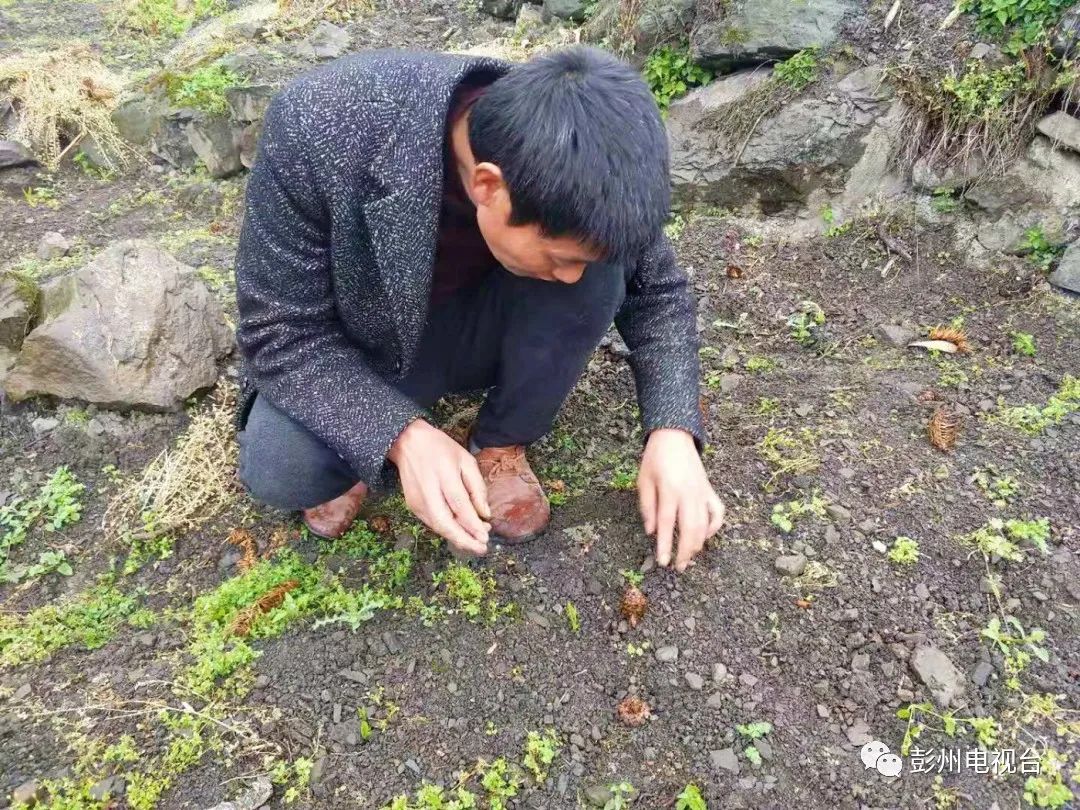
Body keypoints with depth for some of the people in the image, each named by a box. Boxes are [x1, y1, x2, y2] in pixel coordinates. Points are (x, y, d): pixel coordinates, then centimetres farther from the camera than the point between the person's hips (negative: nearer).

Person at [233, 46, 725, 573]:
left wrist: (672, 430, -24)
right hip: (368, 346, -1)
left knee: (602, 277, -27)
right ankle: (364, 441, 7)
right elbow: (277, 333, -25)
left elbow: (658, 289, -10)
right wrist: (402, 436, -38)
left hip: (486, 330, 2)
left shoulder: (578, 168, -26)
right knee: (276, 470, -28)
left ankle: (500, 444, -4)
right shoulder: (320, 131, -34)